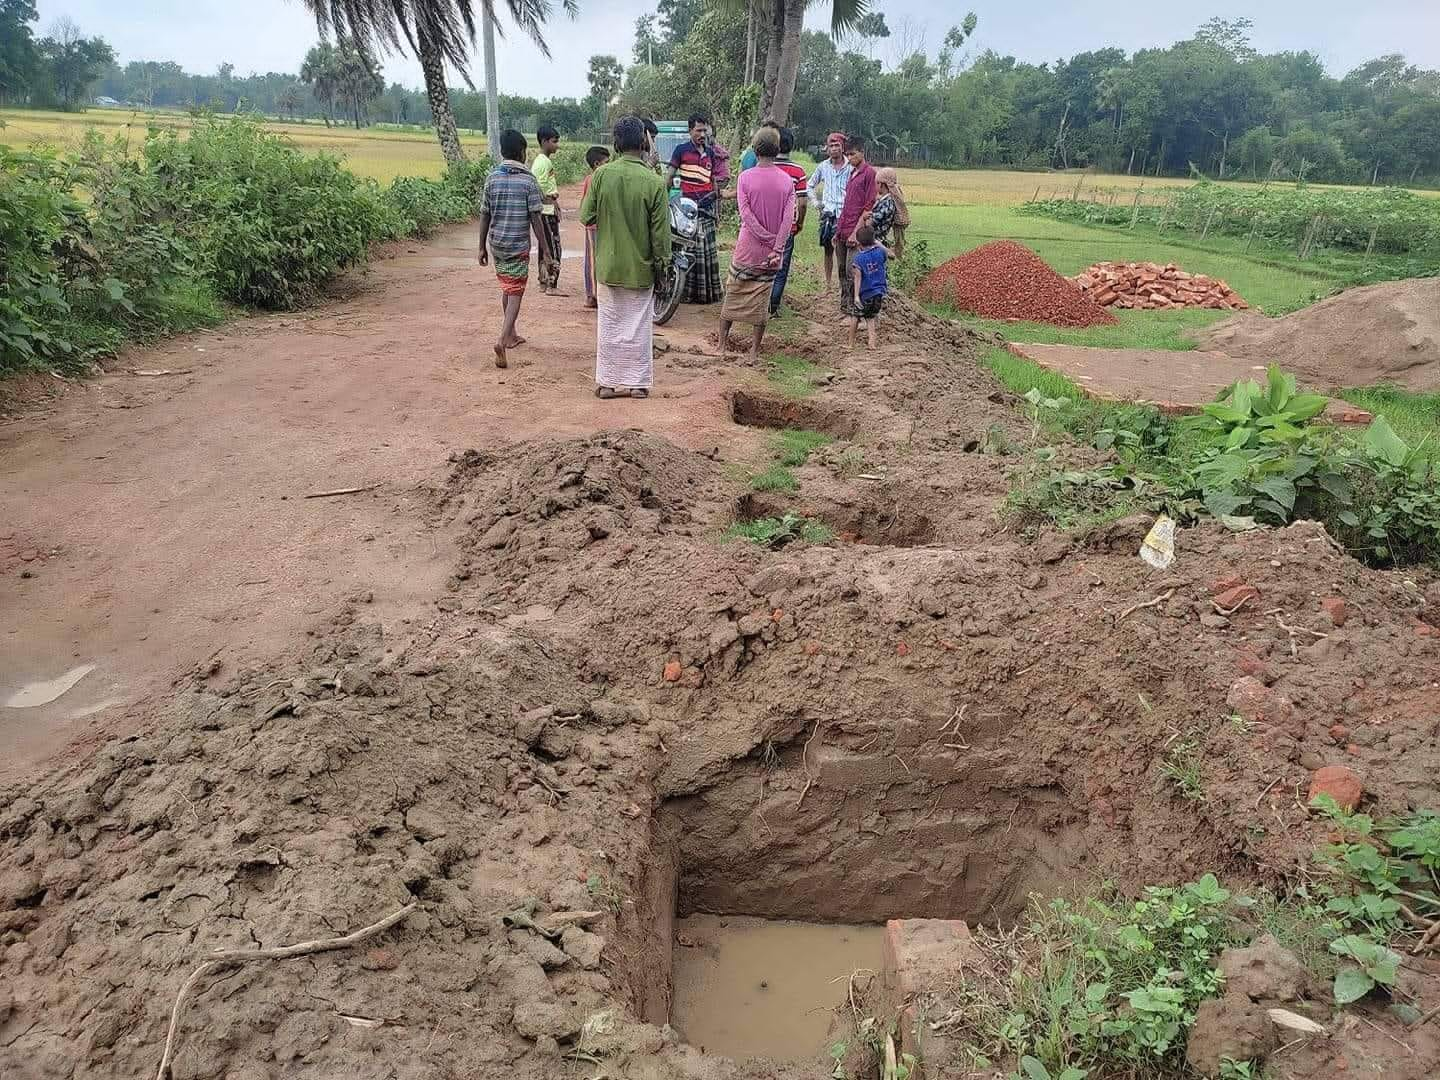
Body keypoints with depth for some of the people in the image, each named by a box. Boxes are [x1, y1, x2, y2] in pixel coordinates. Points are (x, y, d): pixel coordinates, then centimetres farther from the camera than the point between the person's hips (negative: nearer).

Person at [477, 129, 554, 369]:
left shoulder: (492, 178, 1)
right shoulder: (528, 180, -10)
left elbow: (485, 216, 3)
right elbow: (535, 219, -11)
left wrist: (482, 247, 11)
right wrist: (545, 250, -5)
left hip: (497, 243, 4)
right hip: (519, 245, -4)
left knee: (506, 289, 22)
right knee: (515, 293, -3)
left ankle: (511, 335, 34)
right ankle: (502, 340, -20)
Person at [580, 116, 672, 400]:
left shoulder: (601, 175, -9)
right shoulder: (654, 182, -13)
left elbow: (586, 217, -4)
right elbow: (660, 233, -10)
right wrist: (661, 264, 2)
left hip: (608, 266, 2)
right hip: (641, 267, -1)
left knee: (608, 325, 12)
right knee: (639, 327, 10)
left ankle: (607, 382, 16)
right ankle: (638, 382, 16)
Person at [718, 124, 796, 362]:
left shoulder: (746, 177, -8)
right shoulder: (788, 181, -2)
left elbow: (746, 214, -14)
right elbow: (788, 219, -9)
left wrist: (767, 239, -10)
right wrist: (777, 248, -11)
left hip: (747, 249, -2)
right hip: (772, 253, 2)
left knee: (733, 294, 13)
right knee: (762, 299, 10)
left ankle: (722, 343, 19)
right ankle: (755, 350, 13)